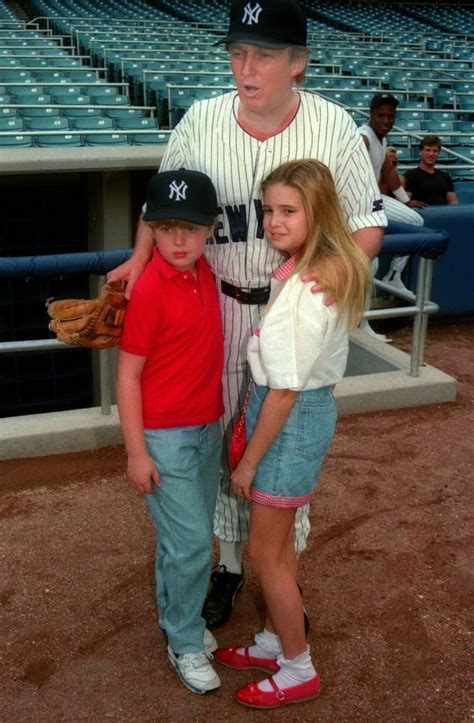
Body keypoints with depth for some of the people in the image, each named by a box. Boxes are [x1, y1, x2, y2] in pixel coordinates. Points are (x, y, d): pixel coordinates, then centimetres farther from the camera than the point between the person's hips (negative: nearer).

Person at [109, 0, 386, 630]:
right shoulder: (201, 120, -9)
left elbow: (368, 227, -8)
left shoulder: (334, 127, -14)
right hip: (219, 302, 2)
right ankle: (230, 563, 35)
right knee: (221, 437, 13)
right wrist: (141, 256, -14)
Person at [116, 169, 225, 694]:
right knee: (192, 541, -1)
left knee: (184, 536, 19)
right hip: (164, 435, -7)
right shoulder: (149, 291, -20)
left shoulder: (202, 271, 0)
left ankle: (176, 617, 38)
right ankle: (185, 644, 19)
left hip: (208, 427, 7)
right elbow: (127, 376, -16)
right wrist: (136, 452, -16)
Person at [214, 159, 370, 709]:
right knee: (277, 542, 22)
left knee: (265, 552, 8)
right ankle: (274, 642, 41)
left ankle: (298, 671, 26)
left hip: (291, 418, -9)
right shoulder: (332, 270, 1)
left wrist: (249, 460, -14)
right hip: (314, 408, 9)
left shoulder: (300, 289, -27)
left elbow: (285, 391, -23)